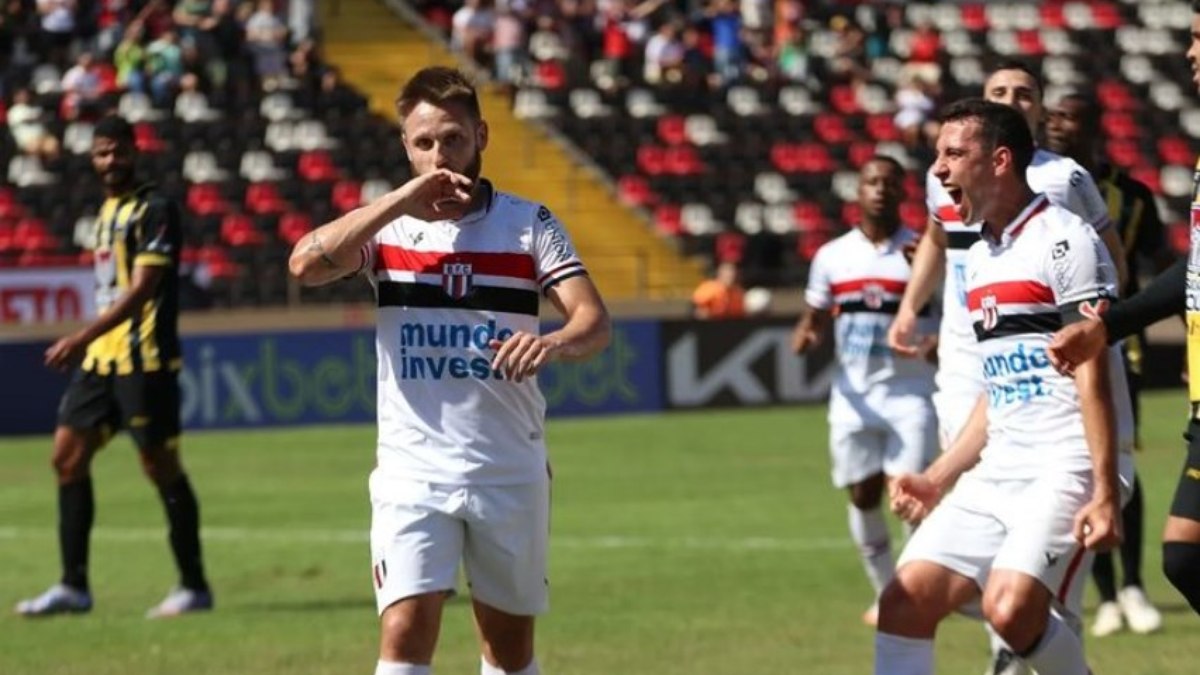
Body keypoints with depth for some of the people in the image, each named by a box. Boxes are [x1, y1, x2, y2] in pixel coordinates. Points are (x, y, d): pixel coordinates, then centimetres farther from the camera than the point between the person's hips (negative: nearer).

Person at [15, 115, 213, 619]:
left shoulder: (155, 210, -10)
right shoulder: (107, 211, 16)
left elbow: (141, 289, -18)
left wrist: (82, 339, -24)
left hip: (144, 359, -9)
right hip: (101, 360, 9)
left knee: (161, 467, -4)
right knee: (68, 455, 3)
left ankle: (194, 587, 4)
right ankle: (73, 586, 6)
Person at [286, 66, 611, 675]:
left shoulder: (530, 224, 2)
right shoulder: (386, 226, 2)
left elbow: (593, 322, -10)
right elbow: (306, 263, -18)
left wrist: (554, 343, -33)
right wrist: (403, 200, -21)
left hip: (512, 471, 1)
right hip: (413, 469, -1)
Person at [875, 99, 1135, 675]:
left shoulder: (1063, 240, -9)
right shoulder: (980, 259, 17)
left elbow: (1093, 375, -14)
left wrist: (1105, 495, -20)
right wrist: (938, 480, 19)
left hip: (1067, 469, -8)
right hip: (997, 472, 8)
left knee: (1011, 607, -26)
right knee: (905, 600, -4)